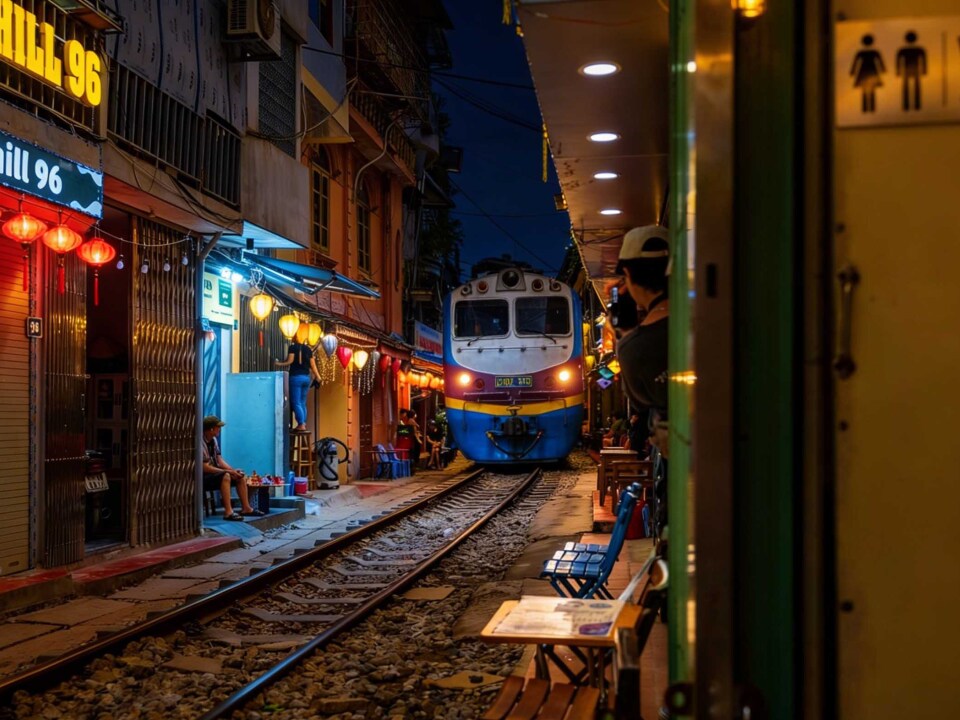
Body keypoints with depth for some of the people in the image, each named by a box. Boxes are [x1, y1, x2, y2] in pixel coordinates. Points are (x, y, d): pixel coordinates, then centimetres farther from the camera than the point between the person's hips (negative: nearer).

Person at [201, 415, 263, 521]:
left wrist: (233, 470, -7)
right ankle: (228, 512, -36)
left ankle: (246, 508, 7)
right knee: (225, 476, -33)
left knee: (240, 476, 4)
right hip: (203, 478, -10)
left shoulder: (213, 440, 8)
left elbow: (219, 460, 10)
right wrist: (228, 471, -23)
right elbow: (205, 467, -26)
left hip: (214, 473, 10)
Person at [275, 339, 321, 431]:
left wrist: (278, 364, 2)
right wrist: (318, 377, 15)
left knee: (296, 403, -4)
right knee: (302, 402, 13)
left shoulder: (293, 347, -4)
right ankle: (304, 423, 11)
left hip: (296, 377, -5)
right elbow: (313, 365, 8)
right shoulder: (308, 349, 9)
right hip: (306, 377, 5)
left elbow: (290, 361, -12)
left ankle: (301, 424, -11)